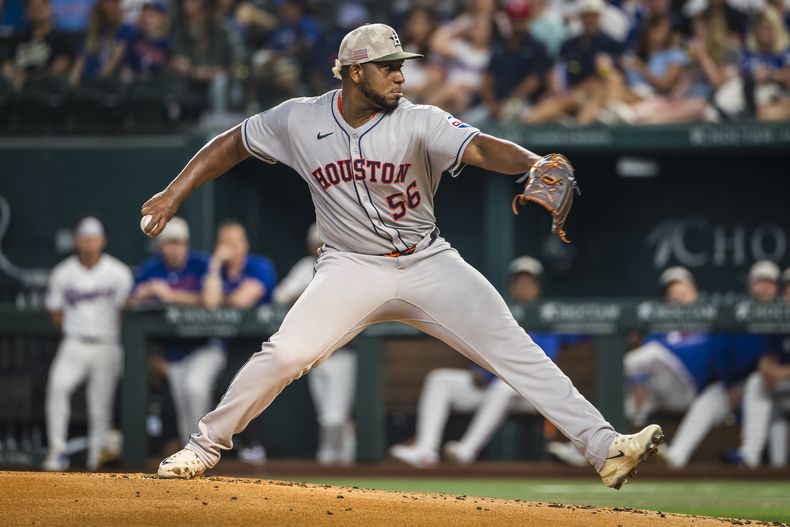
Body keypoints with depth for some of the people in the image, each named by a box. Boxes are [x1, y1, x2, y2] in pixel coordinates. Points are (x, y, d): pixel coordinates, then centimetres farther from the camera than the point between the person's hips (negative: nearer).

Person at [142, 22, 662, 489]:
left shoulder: (419, 122, -14)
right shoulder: (298, 121, -7)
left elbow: (481, 148, -30)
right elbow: (233, 143, 8)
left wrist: (534, 164, -50)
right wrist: (174, 195, 3)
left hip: (428, 263, 0)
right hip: (352, 268, 0)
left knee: (516, 351, -11)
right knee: (286, 354, -20)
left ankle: (605, 447, -13)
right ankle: (204, 448, 0)